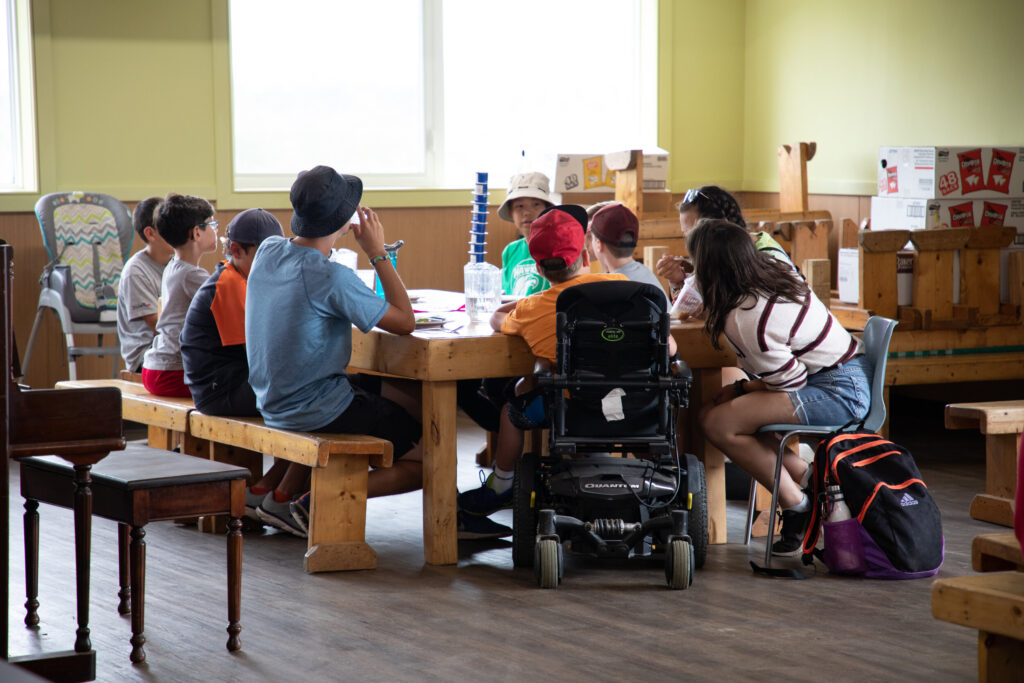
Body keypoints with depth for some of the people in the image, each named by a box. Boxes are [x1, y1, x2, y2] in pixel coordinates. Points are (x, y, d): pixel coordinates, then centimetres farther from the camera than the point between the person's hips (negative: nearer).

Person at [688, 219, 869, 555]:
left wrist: (741, 389, 0)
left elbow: (790, 381, -16)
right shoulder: (775, 269, 1)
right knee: (712, 412, 5)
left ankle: (796, 506, -5)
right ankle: (810, 480, 7)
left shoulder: (744, 320, -25)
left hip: (837, 393, -10)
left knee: (718, 424, -19)